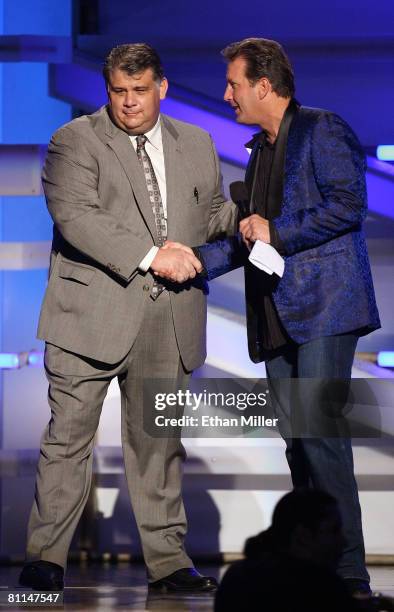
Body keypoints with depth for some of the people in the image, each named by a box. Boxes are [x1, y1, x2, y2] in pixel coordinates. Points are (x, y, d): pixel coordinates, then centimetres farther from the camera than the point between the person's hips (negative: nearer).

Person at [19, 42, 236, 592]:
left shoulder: (196, 144, 16)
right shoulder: (75, 141, -1)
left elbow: (211, 212, 23)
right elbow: (75, 216, -14)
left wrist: (241, 222, -2)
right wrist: (150, 256, -20)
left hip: (168, 321, 4)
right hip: (92, 314, -4)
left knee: (159, 442, 9)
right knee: (69, 436, -2)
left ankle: (167, 558, 14)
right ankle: (45, 556, 5)